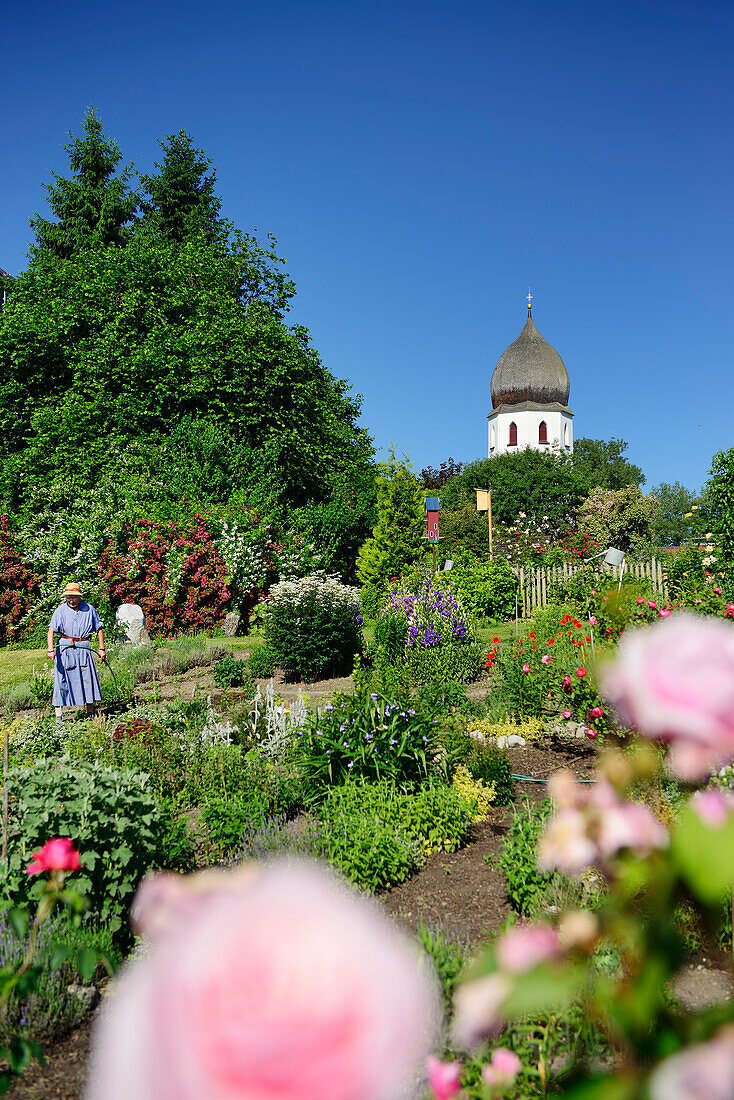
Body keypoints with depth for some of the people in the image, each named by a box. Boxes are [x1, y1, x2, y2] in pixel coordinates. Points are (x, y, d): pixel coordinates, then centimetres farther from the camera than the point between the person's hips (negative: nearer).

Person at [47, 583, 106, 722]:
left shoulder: (89, 609, 6)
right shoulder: (60, 610, 1)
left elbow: (99, 629, 13)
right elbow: (51, 630, -7)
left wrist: (102, 649, 10)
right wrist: (50, 649, -20)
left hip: (83, 649, 1)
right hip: (64, 648, -1)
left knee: (88, 679, 2)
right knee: (61, 680, -4)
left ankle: (90, 713, 13)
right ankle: (58, 714, 0)